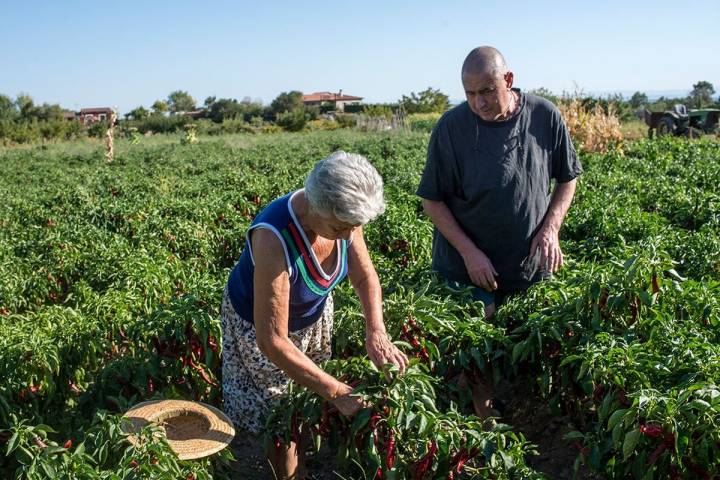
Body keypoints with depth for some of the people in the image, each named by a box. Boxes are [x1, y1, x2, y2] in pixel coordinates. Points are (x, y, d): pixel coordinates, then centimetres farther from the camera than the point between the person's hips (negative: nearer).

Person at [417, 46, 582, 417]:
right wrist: (469, 252, -15)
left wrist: (551, 226, -8)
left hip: (530, 263, 3)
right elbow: (432, 200, -7)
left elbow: (567, 178, 8)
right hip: (468, 268, -2)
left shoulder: (545, 116, -6)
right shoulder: (452, 126, -13)